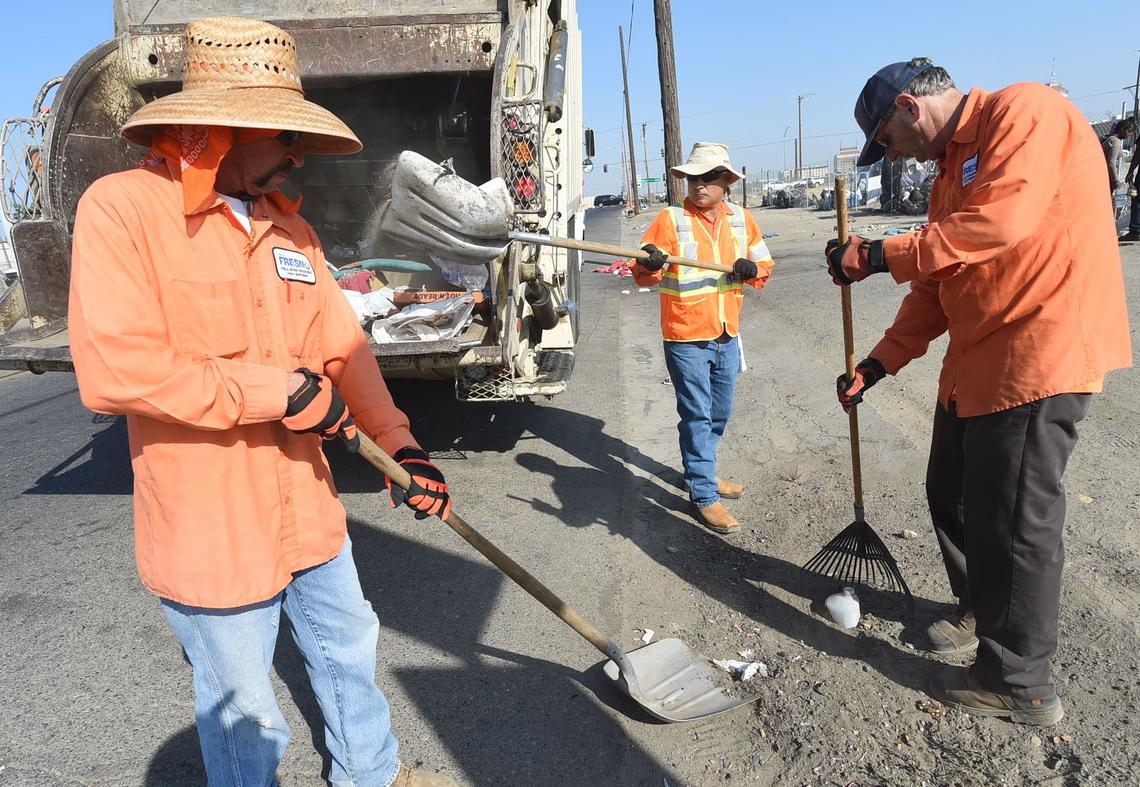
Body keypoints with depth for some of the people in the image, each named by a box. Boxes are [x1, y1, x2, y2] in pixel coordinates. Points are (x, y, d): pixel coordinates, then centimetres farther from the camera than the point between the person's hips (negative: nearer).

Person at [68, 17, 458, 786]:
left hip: (308, 509, 7)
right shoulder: (122, 207, -15)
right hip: (208, 527, -7)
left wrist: (400, 443, -1)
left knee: (350, 649, 24)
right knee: (242, 709, 11)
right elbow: (115, 369, -25)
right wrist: (279, 392, -22)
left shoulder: (289, 224, 5)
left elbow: (342, 346, 6)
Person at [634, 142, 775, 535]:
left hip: (727, 336, 5)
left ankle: (702, 472, 38)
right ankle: (704, 497, 6)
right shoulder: (671, 219, -9)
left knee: (719, 414, 18)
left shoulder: (741, 219, 5)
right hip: (686, 339, -5)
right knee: (697, 417, -2)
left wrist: (751, 268, -11)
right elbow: (643, 275, -11)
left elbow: (764, 264, 12)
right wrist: (649, 264, -35)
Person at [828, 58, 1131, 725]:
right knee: (952, 494, 17)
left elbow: (1002, 222, -27)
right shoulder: (952, 166, 18)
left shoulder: (1024, 112, -10)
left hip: (1041, 354, -9)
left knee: (1014, 520, -3)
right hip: (977, 358, 10)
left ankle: (1021, 686, 13)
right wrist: (877, 365, 13)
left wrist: (877, 257, -21)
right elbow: (935, 287, 18)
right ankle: (981, 611, 39)